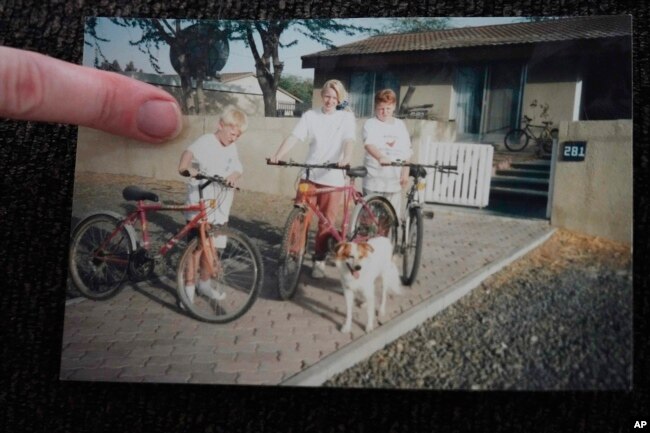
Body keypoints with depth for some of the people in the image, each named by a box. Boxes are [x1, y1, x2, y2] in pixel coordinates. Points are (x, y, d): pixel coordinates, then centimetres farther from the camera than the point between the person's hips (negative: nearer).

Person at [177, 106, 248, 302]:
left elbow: (238, 170, 4)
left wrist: (234, 176, -20)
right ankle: (189, 286, 11)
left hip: (220, 209, 7)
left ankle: (204, 283, 31)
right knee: (196, 247, -3)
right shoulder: (206, 141, -11)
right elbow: (190, 152, -31)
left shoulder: (232, 148, 12)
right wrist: (186, 168, -52)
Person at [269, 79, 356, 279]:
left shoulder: (346, 117, 2)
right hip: (309, 175, 1)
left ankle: (319, 261, 20)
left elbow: (349, 140, -14)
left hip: (333, 178, -1)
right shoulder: (310, 115, 4)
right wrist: (277, 155, -23)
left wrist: (346, 158, -35)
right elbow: (293, 137, -6)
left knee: (326, 223, 6)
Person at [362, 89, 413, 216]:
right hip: (374, 180, -3)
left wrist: (405, 172, 2)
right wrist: (380, 157, -38)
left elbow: (407, 152, 12)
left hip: (395, 180, 3)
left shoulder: (400, 125, 12)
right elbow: (369, 144, -20)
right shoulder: (370, 123, -1)